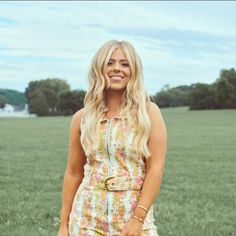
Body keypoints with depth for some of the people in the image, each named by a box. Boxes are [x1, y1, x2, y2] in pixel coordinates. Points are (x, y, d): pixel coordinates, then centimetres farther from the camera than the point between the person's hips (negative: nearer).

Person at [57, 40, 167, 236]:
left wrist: (138, 218, -14)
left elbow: (156, 168, -7)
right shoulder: (82, 118, 4)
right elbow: (73, 172, 8)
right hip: (88, 216, 2)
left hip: (134, 213, -2)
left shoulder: (148, 112, -2)